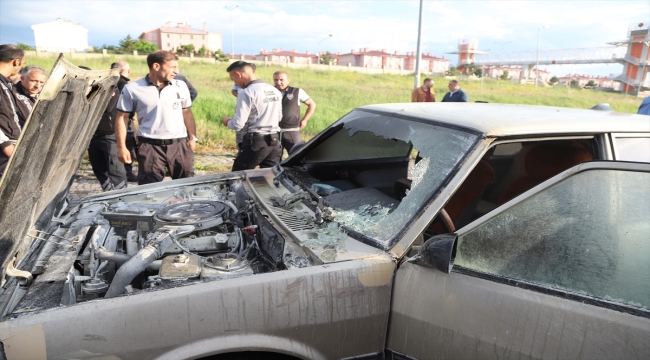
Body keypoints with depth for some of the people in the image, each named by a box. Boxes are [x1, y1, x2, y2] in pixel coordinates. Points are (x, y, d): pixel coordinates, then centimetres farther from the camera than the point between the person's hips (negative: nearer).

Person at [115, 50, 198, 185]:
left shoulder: (181, 87, 6)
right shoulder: (132, 89, -2)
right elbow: (122, 118, 3)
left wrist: (193, 138, 8)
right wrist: (121, 147, -2)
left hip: (180, 145, 3)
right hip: (150, 147, -2)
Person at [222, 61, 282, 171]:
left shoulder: (246, 93, -13)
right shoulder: (275, 91, 10)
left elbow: (238, 124, -15)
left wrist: (227, 122, 6)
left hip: (255, 141, -7)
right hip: (275, 141, 7)